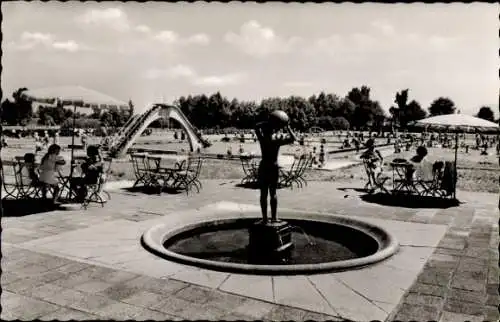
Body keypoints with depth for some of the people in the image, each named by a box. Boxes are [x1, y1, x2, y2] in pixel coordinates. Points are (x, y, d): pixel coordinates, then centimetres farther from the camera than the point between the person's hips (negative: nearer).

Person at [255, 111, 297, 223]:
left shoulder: (262, 139, -11)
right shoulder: (276, 142, -17)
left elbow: (256, 126, 6)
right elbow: (293, 138, -12)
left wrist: (268, 122, 0)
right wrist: (287, 127, -7)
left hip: (263, 167, 1)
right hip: (273, 168, -1)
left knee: (263, 194, 5)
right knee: (273, 193, 9)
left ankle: (265, 218, 4)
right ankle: (273, 217, 10)